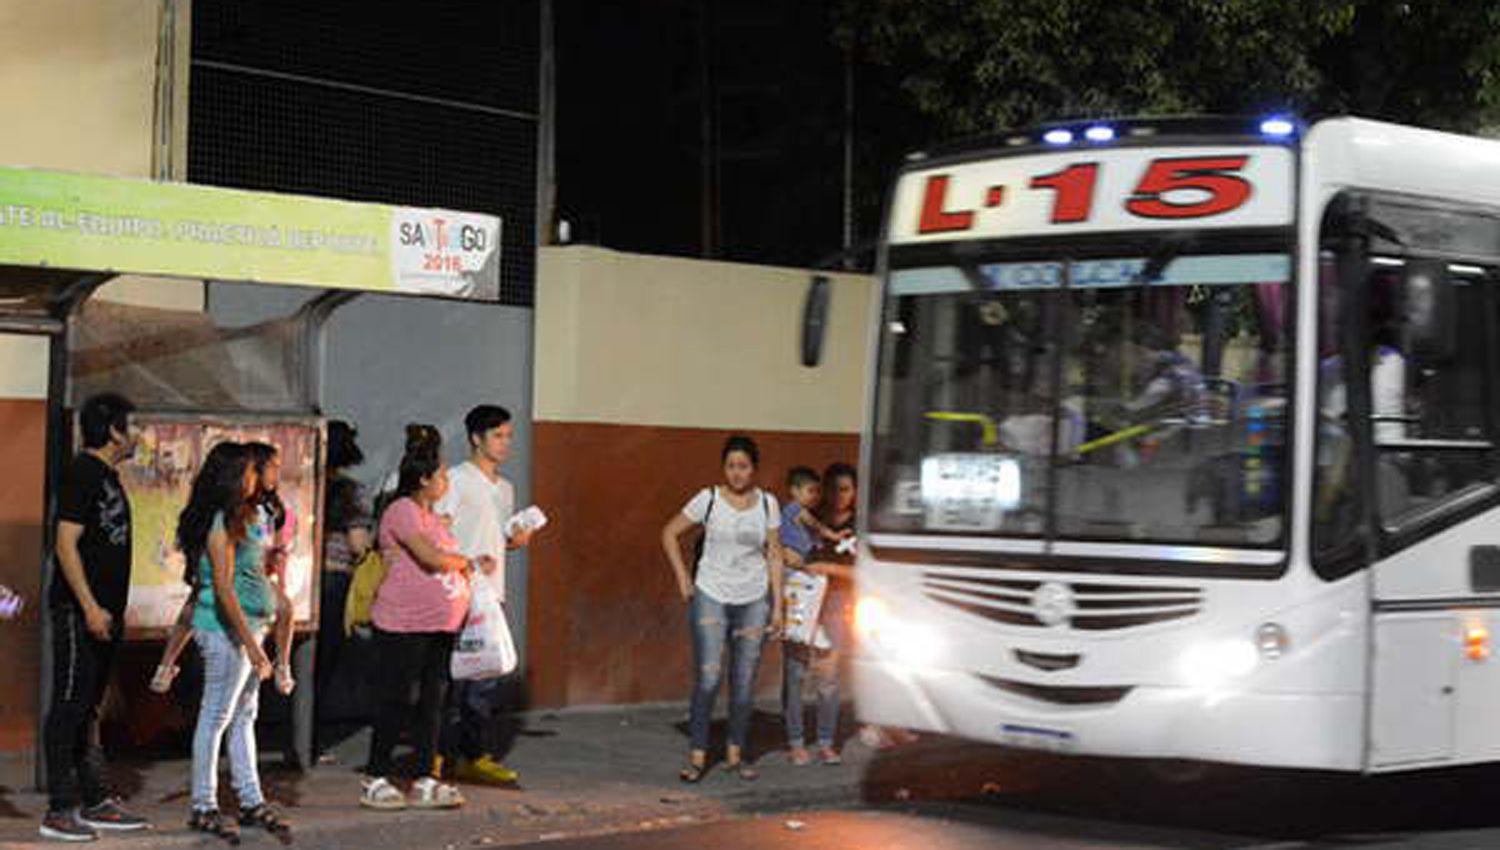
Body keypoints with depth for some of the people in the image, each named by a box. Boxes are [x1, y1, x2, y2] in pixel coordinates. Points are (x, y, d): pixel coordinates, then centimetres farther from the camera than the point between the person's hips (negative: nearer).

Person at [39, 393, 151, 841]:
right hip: (79, 610, -10)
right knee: (70, 706, -7)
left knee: (89, 708, 13)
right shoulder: (82, 473, -12)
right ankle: (60, 809, -5)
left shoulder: (107, 476, 17)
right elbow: (66, 544, -18)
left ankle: (94, 803, 18)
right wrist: (90, 607, -23)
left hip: (103, 612, 10)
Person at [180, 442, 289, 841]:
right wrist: (252, 644, -23)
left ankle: (251, 801, 20)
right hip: (226, 630, -10)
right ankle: (203, 807, 4)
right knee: (216, 716, -2)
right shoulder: (222, 524, -16)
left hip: (248, 627, 10)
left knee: (243, 717, 14)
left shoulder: (245, 517, 12)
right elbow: (224, 590, -21)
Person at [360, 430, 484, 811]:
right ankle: (375, 781, 5)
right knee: (396, 701, -3)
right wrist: (472, 564, -8)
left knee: (433, 700, 7)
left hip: (439, 626, 9)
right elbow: (430, 557, -23)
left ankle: (425, 780, 11)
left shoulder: (432, 516, 18)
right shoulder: (402, 511, -12)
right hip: (402, 626, -9)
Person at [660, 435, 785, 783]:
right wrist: (683, 579, -2)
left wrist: (777, 606, 5)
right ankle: (697, 756, -2)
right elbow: (669, 533, 4)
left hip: (753, 601, 3)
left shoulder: (767, 504, 3)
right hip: (711, 598, -3)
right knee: (708, 679, -9)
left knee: (744, 682, 7)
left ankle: (735, 753, 20)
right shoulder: (708, 499, -4)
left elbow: (774, 555, 8)